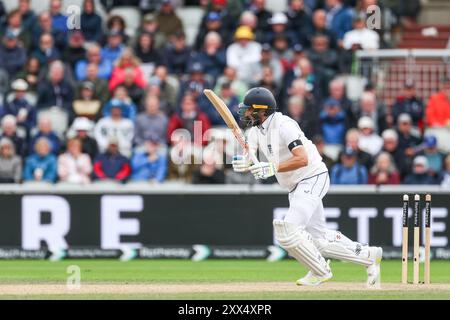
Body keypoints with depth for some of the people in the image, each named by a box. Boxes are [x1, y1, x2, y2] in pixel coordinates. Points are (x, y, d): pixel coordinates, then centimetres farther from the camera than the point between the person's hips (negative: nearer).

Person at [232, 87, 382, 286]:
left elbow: (302, 159, -32)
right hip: (296, 187, 10)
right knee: (319, 239, 12)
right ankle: (368, 256, 26)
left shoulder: (283, 125, -21)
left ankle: (320, 271, -3)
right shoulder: (256, 130, 5)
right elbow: (249, 162, -6)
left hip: (312, 178, -10)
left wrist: (272, 168, -39)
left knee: (288, 231, -20)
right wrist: (241, 163, -29)